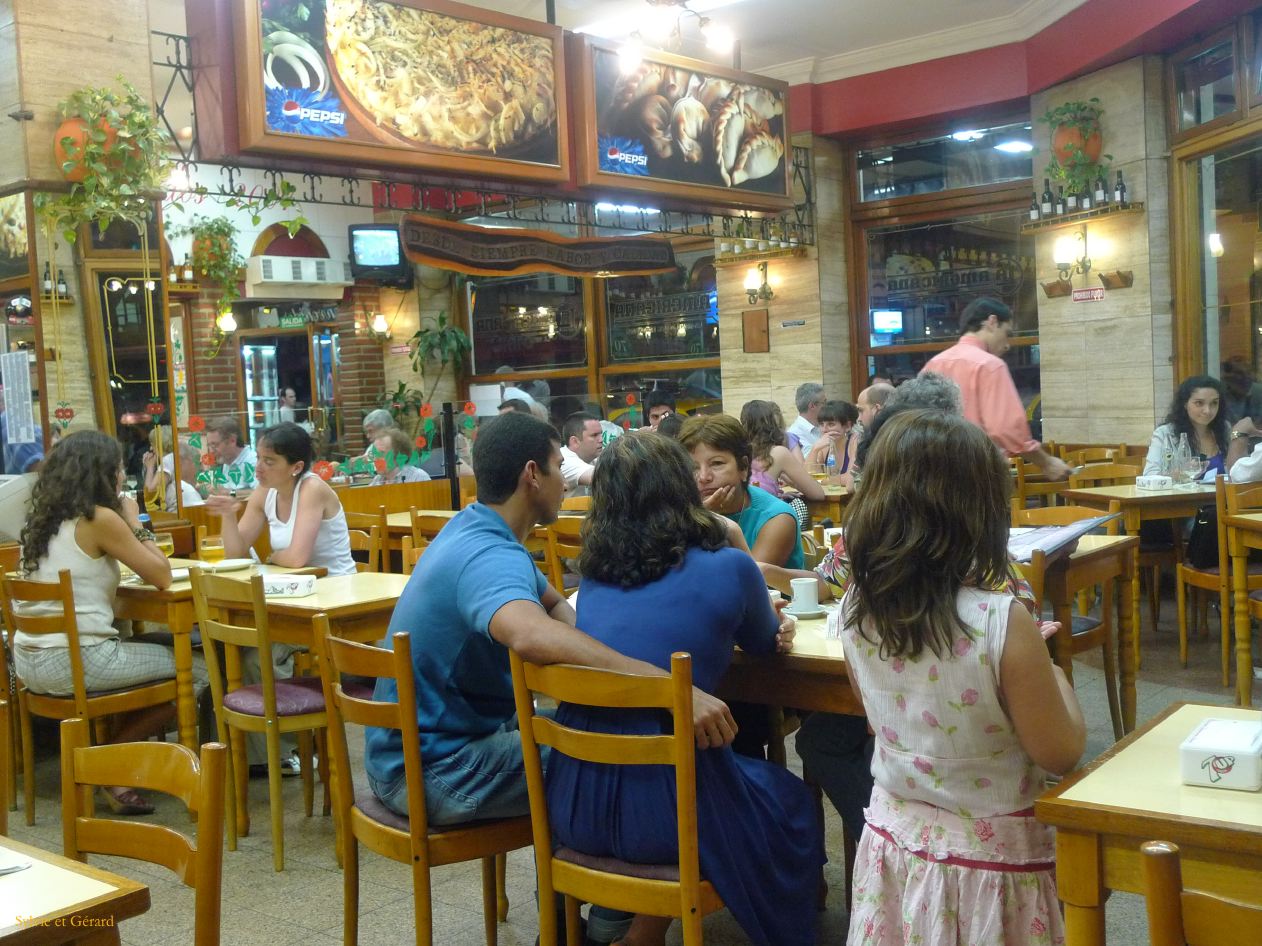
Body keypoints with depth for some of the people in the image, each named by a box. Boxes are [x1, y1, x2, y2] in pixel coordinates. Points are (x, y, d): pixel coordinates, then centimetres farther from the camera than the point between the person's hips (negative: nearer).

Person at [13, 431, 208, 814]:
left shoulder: (43, 518, 10)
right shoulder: (100, 519, -12)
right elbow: (162, 576, -8)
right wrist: (135, 523, 3)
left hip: (30, 661, 9)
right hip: (77, 661, -8)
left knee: (165, 650, 28)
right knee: (199, 672, 6)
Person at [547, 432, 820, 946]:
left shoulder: (594, 571, 7)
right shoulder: (726, 567, -7)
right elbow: (764, 642, 13)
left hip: (574, 800, 6)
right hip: (661, 803, -5)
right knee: (791, 801, 26)